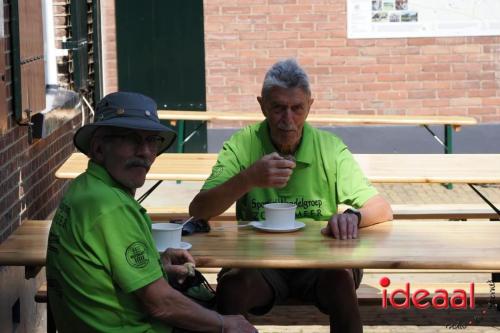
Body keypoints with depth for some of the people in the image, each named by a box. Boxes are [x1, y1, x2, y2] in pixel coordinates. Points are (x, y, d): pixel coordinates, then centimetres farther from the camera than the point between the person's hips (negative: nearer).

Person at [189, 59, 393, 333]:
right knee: (232, 285, -32)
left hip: (318, 261, 1)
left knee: (341, 278, -31)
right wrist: (249, 179, -26)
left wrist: (352, 216, -26)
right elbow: (197, 211, -9)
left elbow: (382, 209, -2)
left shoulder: (330, 147, 2)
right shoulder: (241, 146, 0)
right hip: (258, 262, 0)